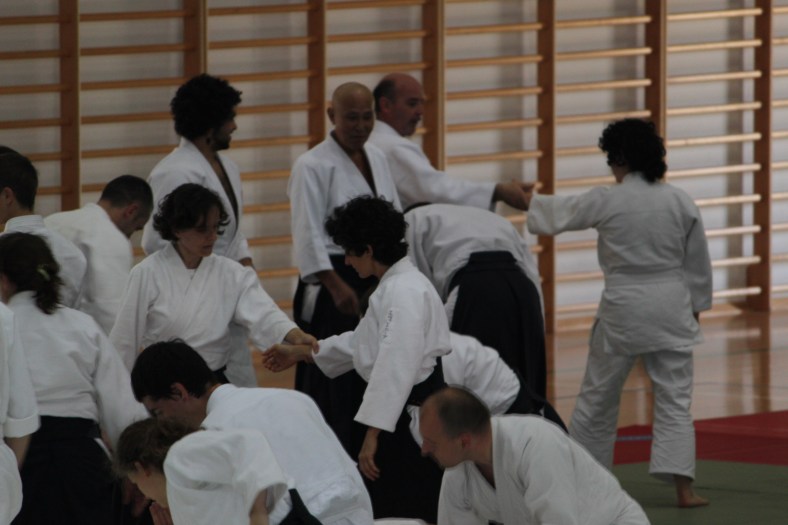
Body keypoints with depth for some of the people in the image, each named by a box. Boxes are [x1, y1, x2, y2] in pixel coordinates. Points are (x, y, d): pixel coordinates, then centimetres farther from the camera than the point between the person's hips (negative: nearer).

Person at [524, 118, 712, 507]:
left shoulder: (606, 202, -10)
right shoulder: (680, 202, -2)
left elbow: (555, 215, 5)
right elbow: (698, 264, 6)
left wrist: (527, 200, 25)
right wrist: (696, 306, 20)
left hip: (623, 311, -2)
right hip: (671, 310, 2)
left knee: (598, 398, 13)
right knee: (675, 398, 4)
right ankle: (682, 487, -5)